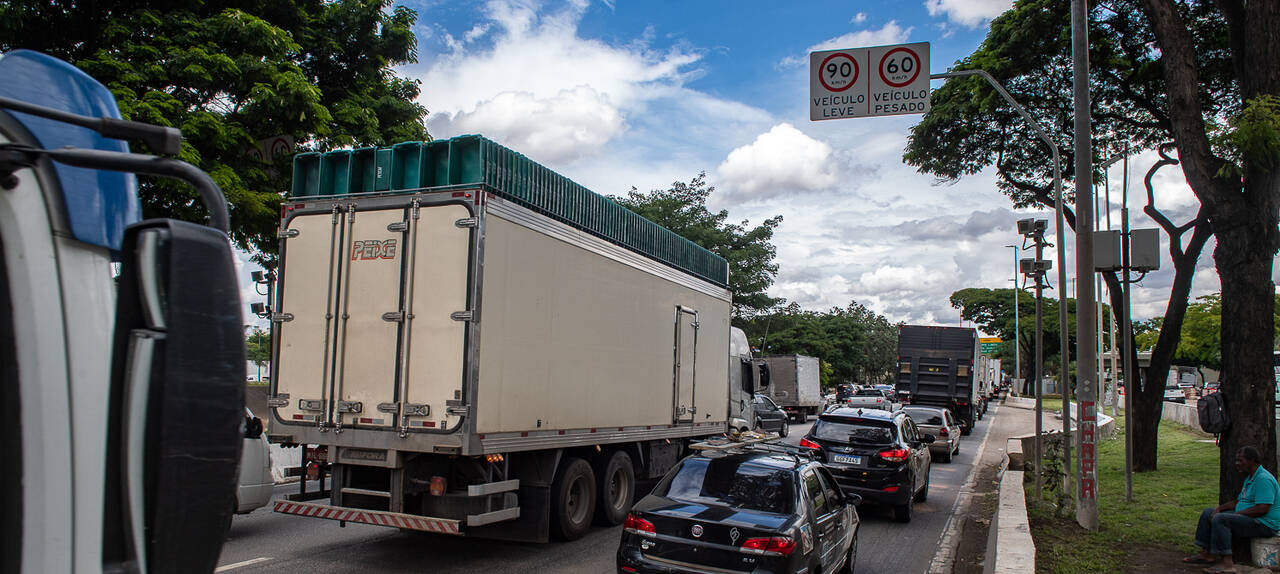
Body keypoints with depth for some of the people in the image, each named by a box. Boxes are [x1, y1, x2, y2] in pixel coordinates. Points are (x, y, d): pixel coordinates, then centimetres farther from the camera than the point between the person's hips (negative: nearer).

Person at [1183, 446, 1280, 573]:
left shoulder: (1263, 479, -19)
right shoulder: (1250, 478, 16)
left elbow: (1262, 509, -27)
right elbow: (1238, 501, 20)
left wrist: (1236, 514, -19)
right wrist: (1219, 509, 4)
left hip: (1264, 524, -11)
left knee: (1220, 519, -29)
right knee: (1207, 513, 10)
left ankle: (1227, 563, -27)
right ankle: (1206, 553, 7)